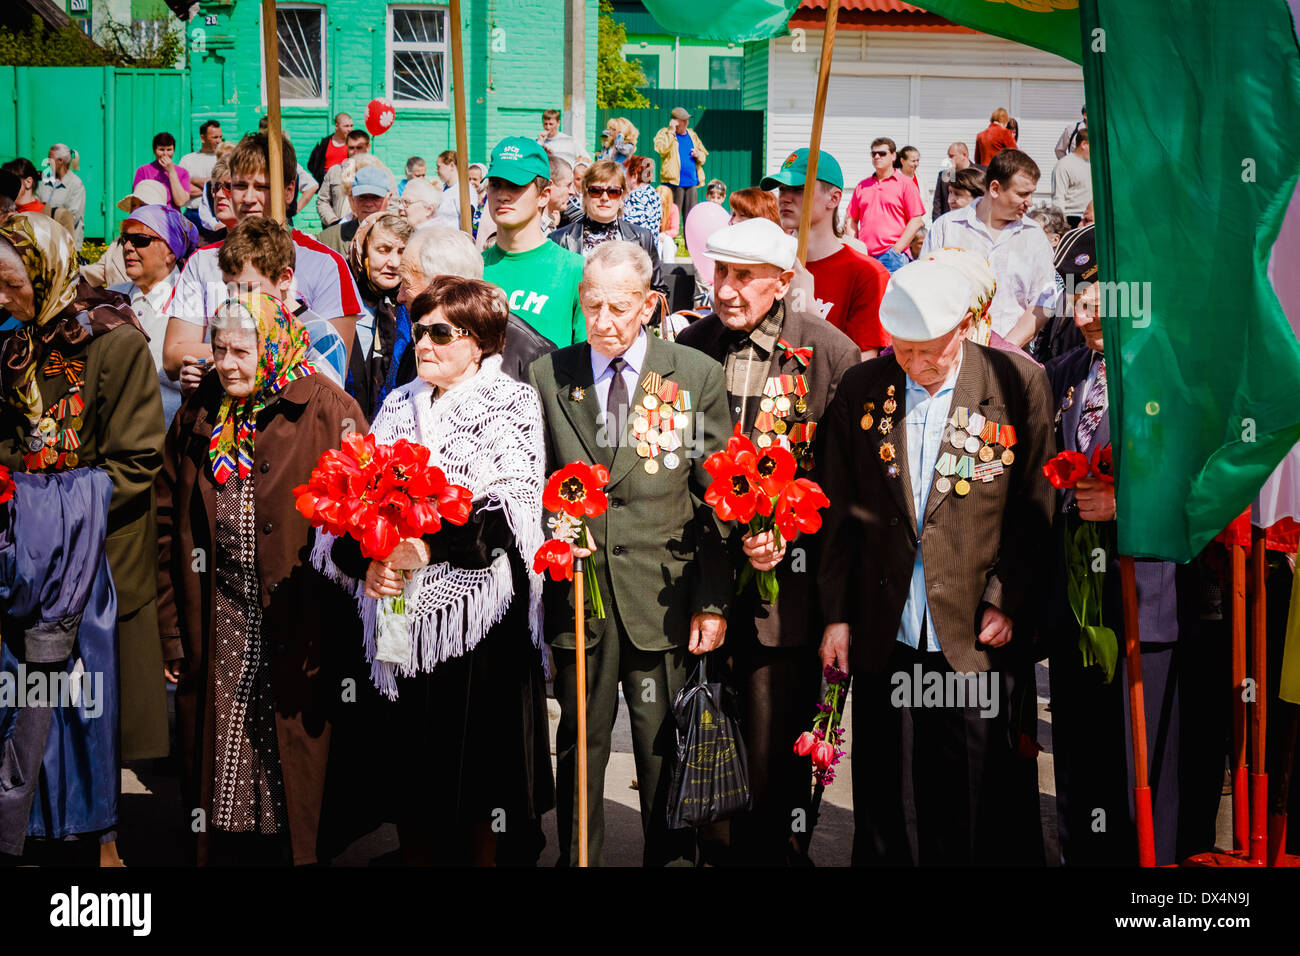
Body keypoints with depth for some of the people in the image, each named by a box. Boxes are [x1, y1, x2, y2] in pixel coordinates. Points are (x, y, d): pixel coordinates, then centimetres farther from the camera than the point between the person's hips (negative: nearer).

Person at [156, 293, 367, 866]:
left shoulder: (326, 411, -7)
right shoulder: (196, 422, 8)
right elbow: (170, 532, 12)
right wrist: (173, 633, 7)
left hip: (299, 630, -4)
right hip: (217, 627, 4)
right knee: (220, 778, 9)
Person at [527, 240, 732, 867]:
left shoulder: (697, 376, 1)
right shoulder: (547, 376, 6)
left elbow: (717, 501, 1)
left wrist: (714, 601, -3)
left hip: (663, 601, -1)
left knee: (666, 753, 5)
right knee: (579, 746, 10)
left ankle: (670, 858, 20)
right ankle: (576, 858, 23)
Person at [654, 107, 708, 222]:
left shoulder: (692, 135, 18)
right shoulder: (664, 133, 2)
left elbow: (703, 155, 25)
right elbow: (662, 149, -18)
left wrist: (698, 155, 1)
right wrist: (671, 131, -14)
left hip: (691, 182, 5)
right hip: (674, 182, -5)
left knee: (690, 215, 6)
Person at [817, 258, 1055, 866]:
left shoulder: (1018, 383, -3)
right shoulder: (860, 389, 4)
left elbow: (1034, 508, 0)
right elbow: (838, 513, 8)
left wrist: (1007, 604, -7)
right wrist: (836, 614, 4)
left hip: (976, 637, -2)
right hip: (884, 636, 2)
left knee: (974, 816, 3)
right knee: (884, 806, 9)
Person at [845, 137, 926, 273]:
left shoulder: (906, 183, 5)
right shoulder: (862, 186, 18)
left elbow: (916, 220, -1)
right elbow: (852, 219, 19)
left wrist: (896, 250, -10)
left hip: (892, 258, -4)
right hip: (864, 256, 4)